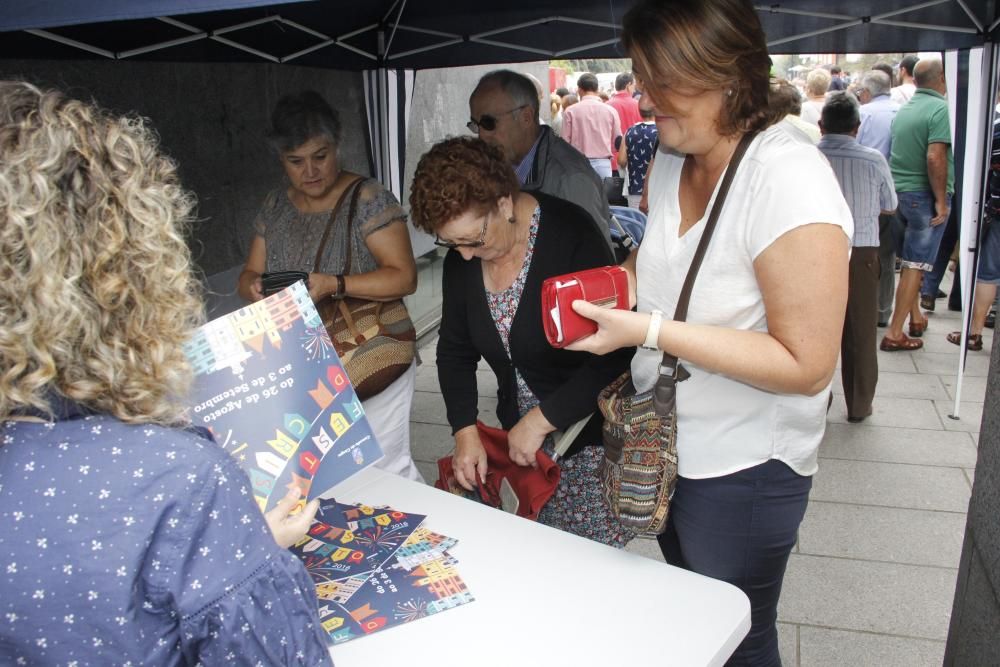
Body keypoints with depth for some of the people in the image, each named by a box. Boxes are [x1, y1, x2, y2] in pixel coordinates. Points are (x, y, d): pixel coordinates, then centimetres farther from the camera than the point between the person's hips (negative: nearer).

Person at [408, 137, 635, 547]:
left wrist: (541, 419, -20)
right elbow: (455, 350, 9)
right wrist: (464, 430, -3)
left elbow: (615, 354, -21)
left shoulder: (570, 238, -20)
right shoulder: (460, 258, 0)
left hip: (591, 439, -5)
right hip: (521, 441, 5)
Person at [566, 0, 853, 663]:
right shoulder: (671, 163, 0)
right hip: (668, 448, 7)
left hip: (743, 470, -7)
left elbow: (806, 364, -26)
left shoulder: (788, 180, -25)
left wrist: (649, 331, -30)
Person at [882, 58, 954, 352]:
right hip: (925, 195, -7)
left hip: (899, 192, 7)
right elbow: (935, 157, -23)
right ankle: (894, 333, -2)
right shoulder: (941, 109, -14)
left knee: (911, 259, 20)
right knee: (916, 264, -3)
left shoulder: (904, 110, 9)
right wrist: (941, 199, -17)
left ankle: (915, 316, 32)